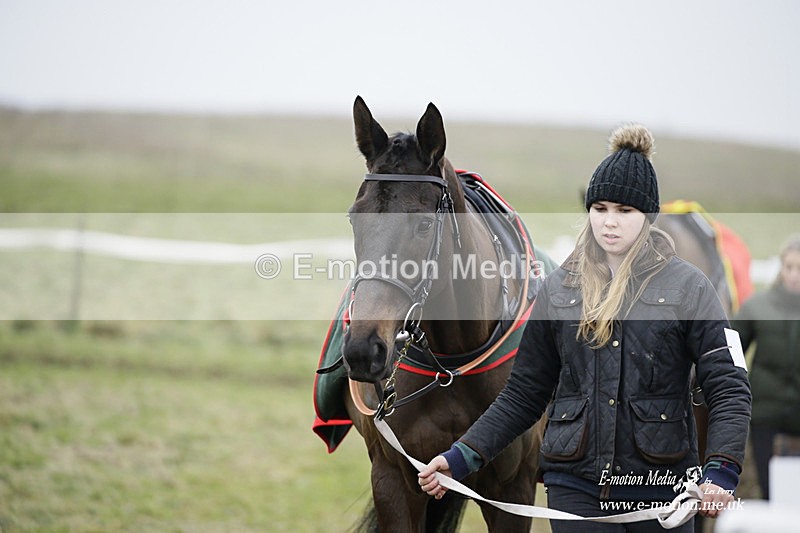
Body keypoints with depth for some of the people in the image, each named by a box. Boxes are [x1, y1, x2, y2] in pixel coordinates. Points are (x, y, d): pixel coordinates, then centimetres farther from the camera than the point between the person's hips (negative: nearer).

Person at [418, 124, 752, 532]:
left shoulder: (687, 288, 1)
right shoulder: (558, 290, 9)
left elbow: (729, 387, -4)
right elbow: (524, 393, 14)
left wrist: (721, 472, -19)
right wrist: (463, 457, 4)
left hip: (660, 486, -1)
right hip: (576, 487, 1)